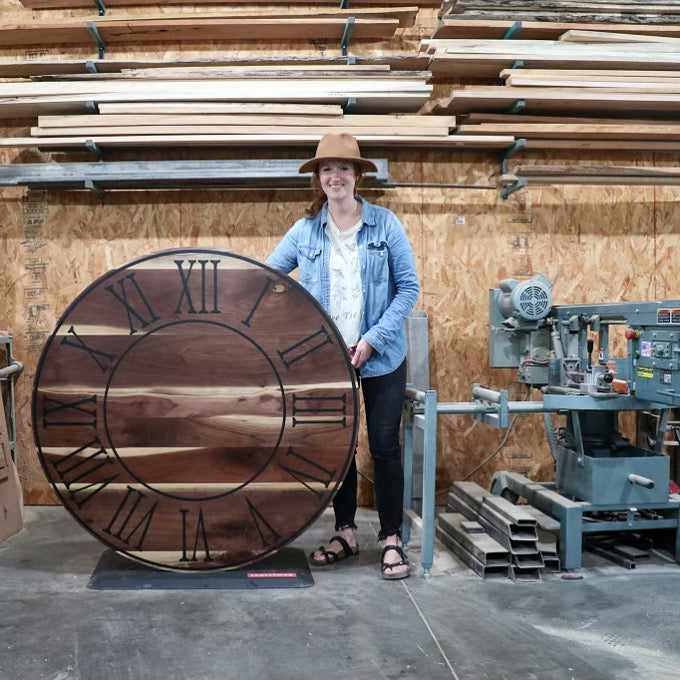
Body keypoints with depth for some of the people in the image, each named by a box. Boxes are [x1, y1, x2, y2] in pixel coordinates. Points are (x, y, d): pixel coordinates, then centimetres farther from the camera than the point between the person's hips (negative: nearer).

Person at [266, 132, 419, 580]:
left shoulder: (385, 224, -4)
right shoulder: (305, 231, 2)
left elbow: (408, 287, -5)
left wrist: (373, 339, -14)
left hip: (381, 356, -2)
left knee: (385, 445, 2)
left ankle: (392, 539, 15)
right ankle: (345, 534, 26)